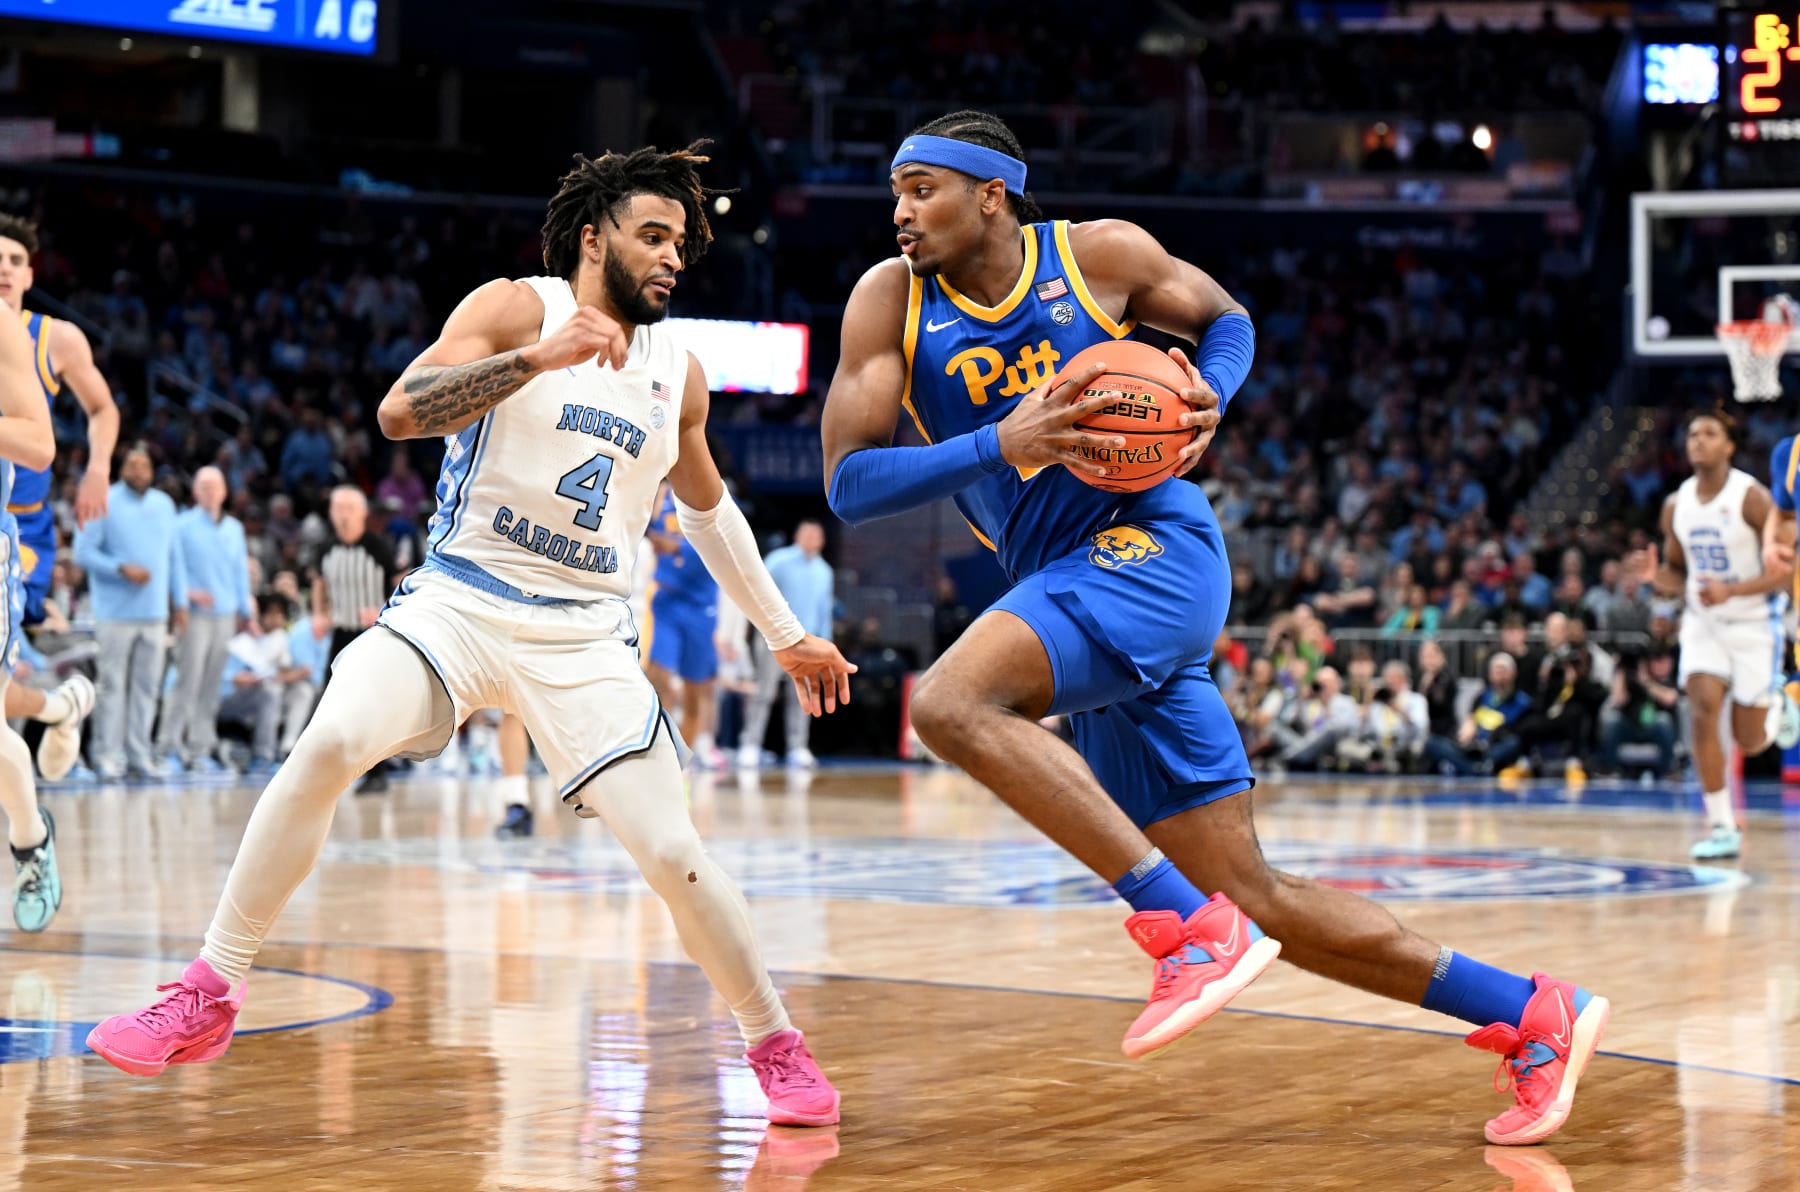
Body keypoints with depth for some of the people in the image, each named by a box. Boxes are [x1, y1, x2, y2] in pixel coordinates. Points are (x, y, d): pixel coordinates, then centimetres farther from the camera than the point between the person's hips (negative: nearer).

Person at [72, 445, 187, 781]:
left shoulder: (164, 505, 12)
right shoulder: (104, 504, -4)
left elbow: (175, 557, 16)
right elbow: (84, 552, -8)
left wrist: (180, 603, 12)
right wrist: (122, 569, -18)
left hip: (154, 614, 5)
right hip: (116, 612, -5)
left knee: (147, 686, 6)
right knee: (112, 684, -3)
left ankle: (139, 753, 11)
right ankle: (108, 755, 1)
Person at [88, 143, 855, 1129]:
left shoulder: (678, 372, 11)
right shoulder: (515, 309, -3)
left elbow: (706, 505, 28)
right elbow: (401, 412, -19)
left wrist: (787, 636, 32)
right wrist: (538, 359, -30)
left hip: (583, 636, 3)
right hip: (457, 599, -3)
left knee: (672, 854, -8)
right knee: (330, 743, -29)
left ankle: (775, 1045, 15)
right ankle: (208, 998, -17)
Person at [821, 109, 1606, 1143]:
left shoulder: (1098, 253, 0)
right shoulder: (891, 304, 4)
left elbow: (1226, 319, 18)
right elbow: (848, 484, -5)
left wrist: (1210, 399, -5)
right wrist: (1003, 446, -18)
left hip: (1156, 551, -5)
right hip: (1069, 591, 5)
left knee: (951, 704, -30)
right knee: (1255, 900, 4)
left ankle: (1191, 929, -28)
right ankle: (1532, 1017, 13)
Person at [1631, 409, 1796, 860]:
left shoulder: (1751, 498, -15)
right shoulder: (1676, 505, 1)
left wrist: (1732, 590, -29)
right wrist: (1655, 576, -12)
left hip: (1754, 624, -4)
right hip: (1703, 623, 4)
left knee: (1750, 741, 0)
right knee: (1703, 713, -16)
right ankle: (1723, 829, -10)